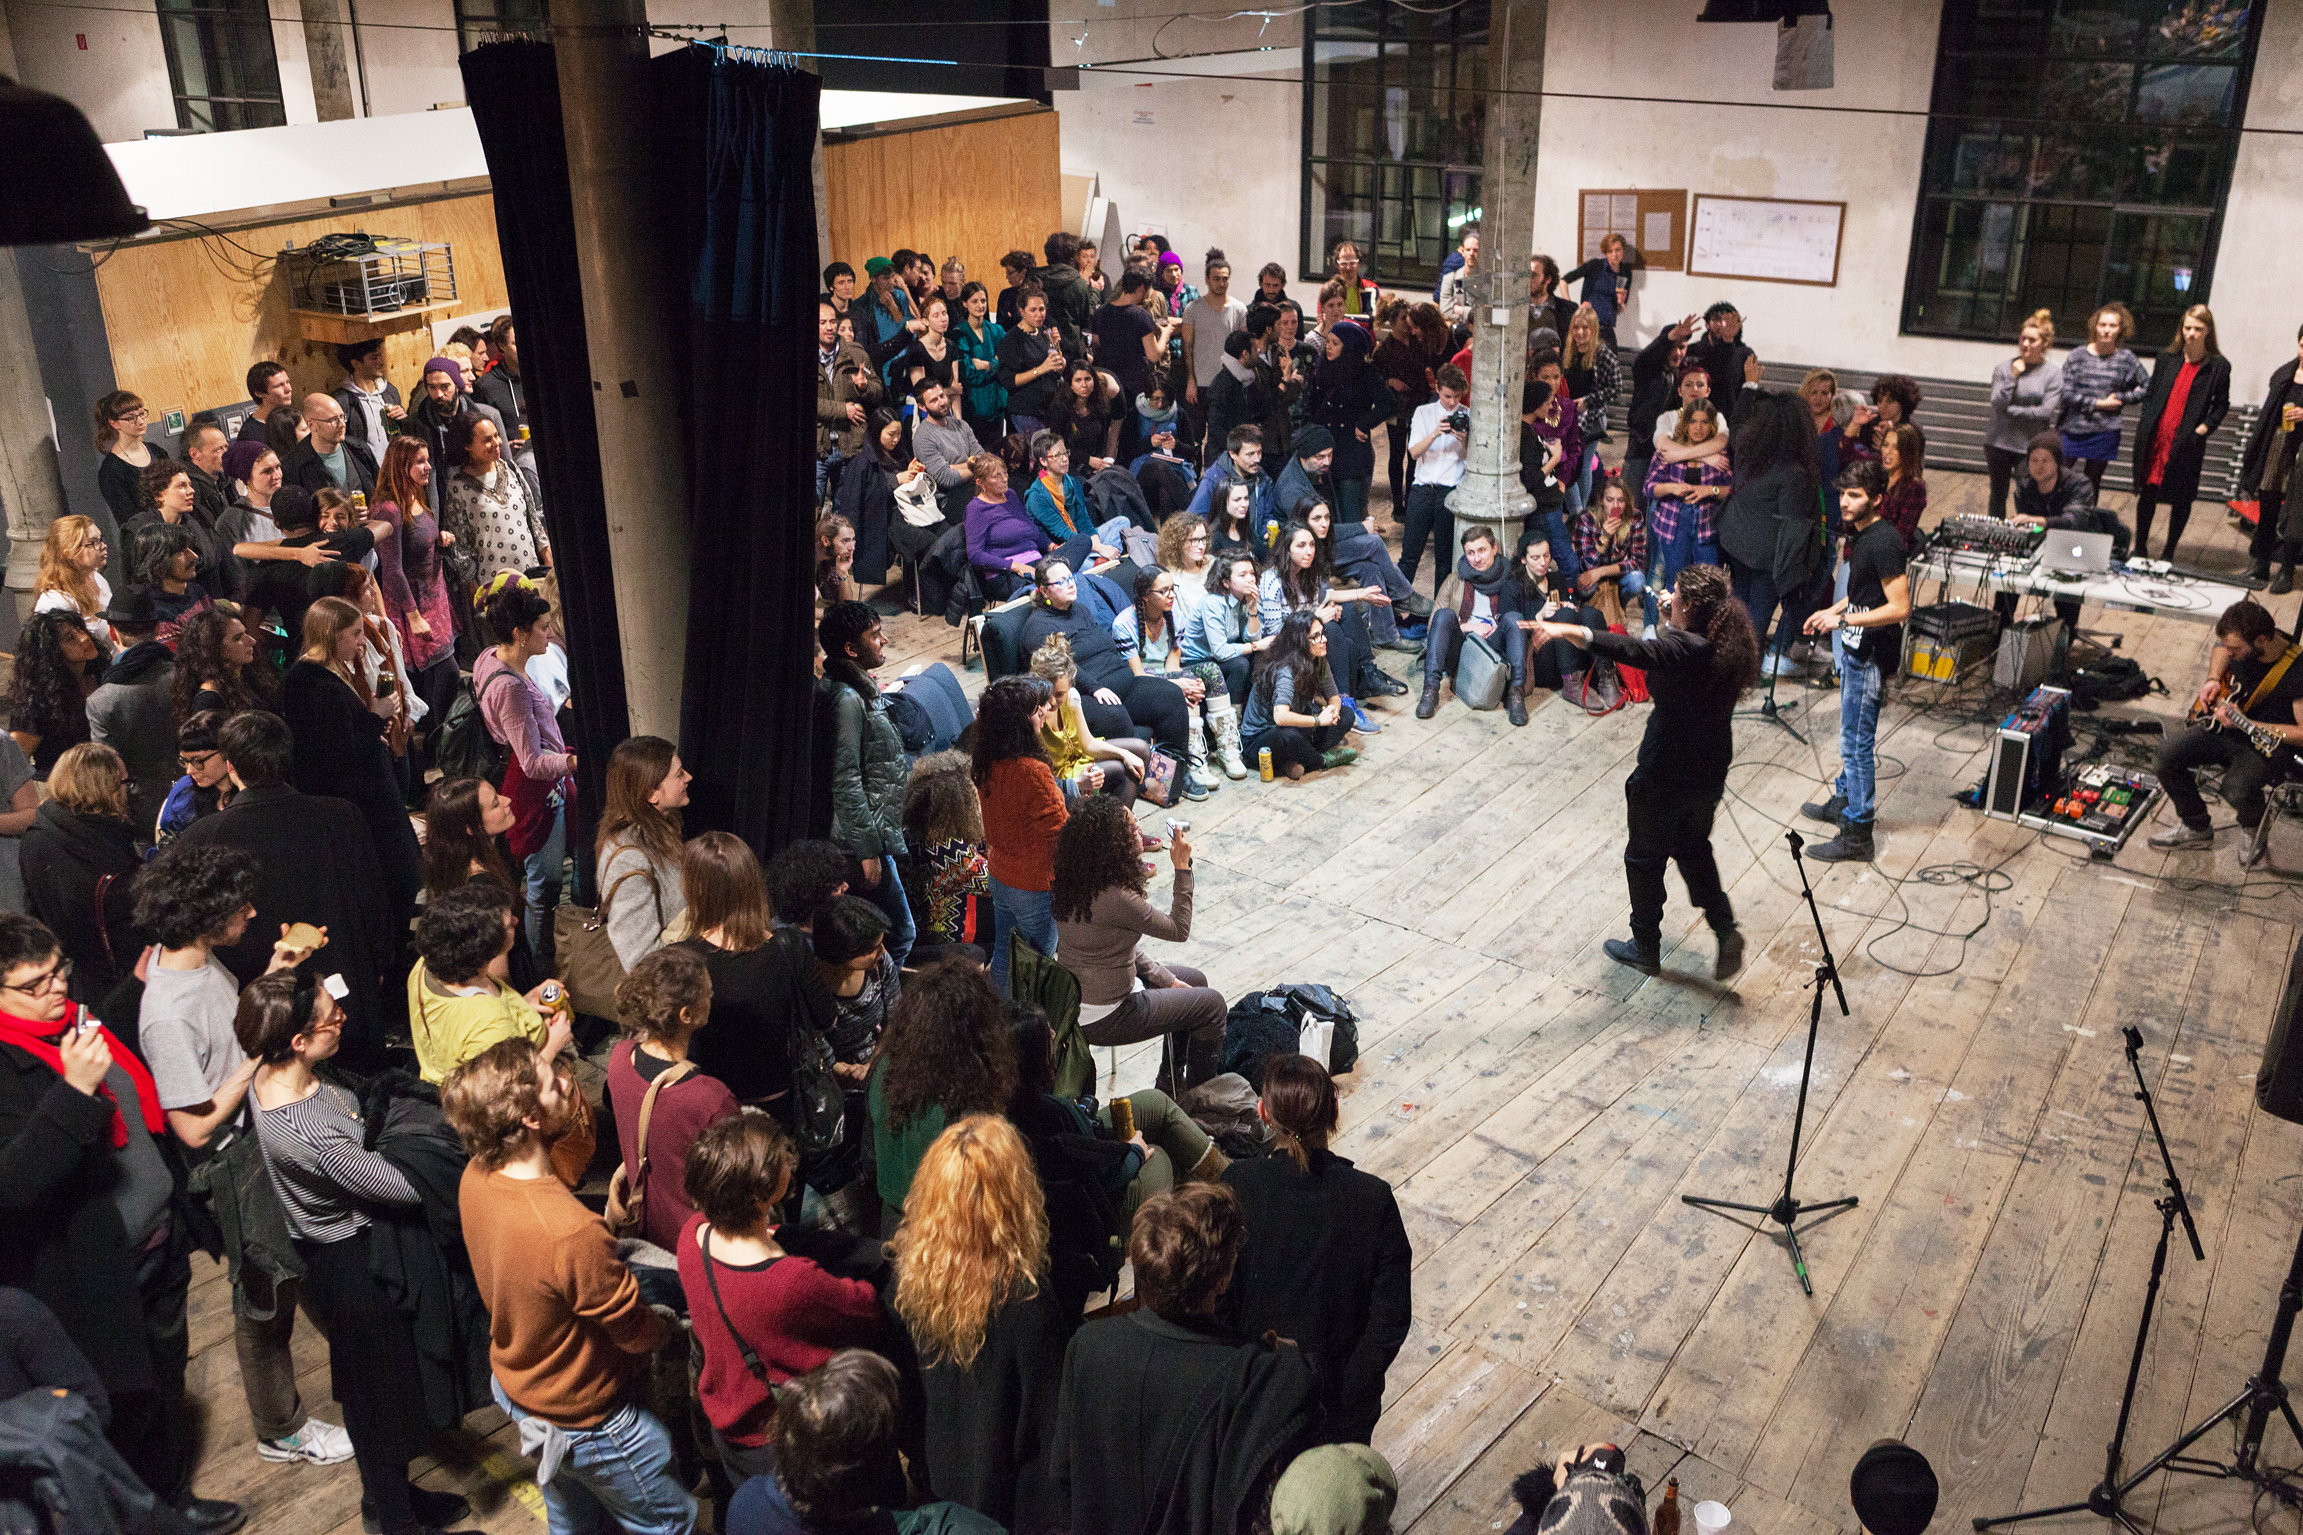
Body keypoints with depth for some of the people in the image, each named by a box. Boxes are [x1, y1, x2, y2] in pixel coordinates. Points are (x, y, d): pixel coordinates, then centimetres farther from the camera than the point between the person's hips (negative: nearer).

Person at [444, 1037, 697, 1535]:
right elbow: (640, 1334, -25)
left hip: (517, 1383, 8)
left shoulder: (476, 1177, -17)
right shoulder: (574, 1234, -42)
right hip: (587, 1419, -8)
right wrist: (668, 1324, -4)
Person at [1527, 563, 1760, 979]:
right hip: (1711, 770, 8)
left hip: (1666, 775, -7)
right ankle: (1725, 929, 17)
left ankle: (1646, 949, 28)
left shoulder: (1685, 649, -28)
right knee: (1693, 848, 29)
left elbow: (1631, 650, -46)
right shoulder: (1730, 644, -3)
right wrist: (1670, 623, 8)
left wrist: (1568, 631, -55)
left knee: (1645, 857, 14)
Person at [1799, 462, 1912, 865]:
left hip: (1871, 655, -10)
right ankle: (1844, 801, 40)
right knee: (1852, 736, 24)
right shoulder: (1861, 534, 7)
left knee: (1856, 742, -4)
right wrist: (1831, 611, 12)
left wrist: (1844, 620, -25)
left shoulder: (1884, 542, -23)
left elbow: (1899, 607, -26)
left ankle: (1857, 833, 3)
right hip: (1854, 649, 10)